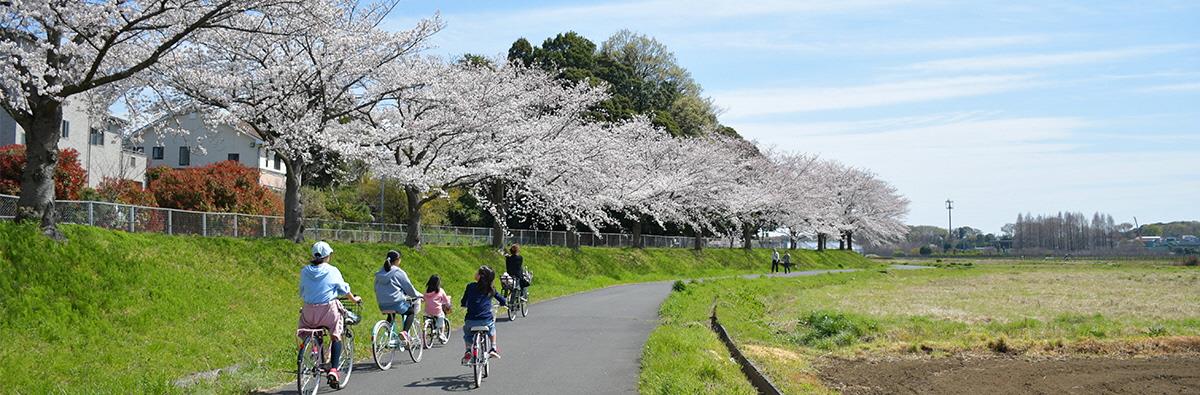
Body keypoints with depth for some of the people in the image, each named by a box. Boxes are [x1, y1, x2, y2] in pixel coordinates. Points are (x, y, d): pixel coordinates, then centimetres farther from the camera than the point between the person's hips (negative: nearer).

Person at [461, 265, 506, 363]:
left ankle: (468, 351, 15)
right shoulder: (491, 289, 6)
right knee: (492, 326, 35)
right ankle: (493, 348, 29)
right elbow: (503, 301, 15)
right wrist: (503, 304, 38)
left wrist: (463, 304, 30)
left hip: (471, 321, -1)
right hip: (486, 320, 1)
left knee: (467, 333, 31)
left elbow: (463, 304, 7)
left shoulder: (470, 286, 2)